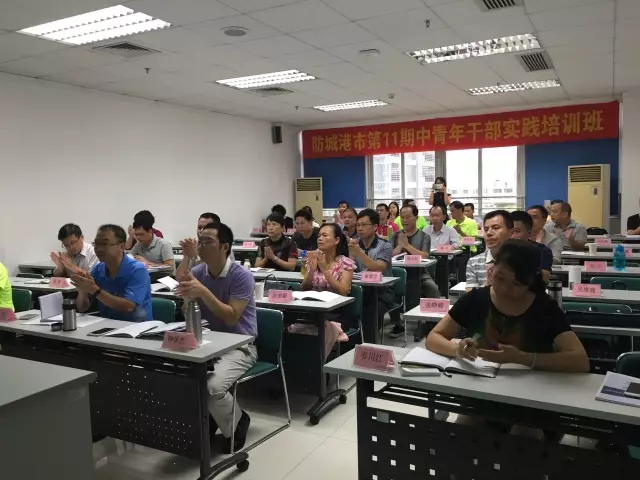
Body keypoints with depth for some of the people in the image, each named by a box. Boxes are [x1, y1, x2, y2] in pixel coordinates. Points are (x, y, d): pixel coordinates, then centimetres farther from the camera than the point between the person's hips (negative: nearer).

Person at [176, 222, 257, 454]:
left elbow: (231, 318, -23)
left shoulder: (242, 276, -15)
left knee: (212, 386, -30)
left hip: (239, 347, -5)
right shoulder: (197, 272, 1)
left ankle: (236, 424, 5)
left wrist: (203, 292, -32)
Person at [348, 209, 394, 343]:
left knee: (370, 312, -32)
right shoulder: (355, 245, 10)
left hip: (381, 292, -4)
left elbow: (378, 269, -21)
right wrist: (351, 254, -21)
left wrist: (360, 253, -33)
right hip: (360, 289, 4)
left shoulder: (385, 246, -4)